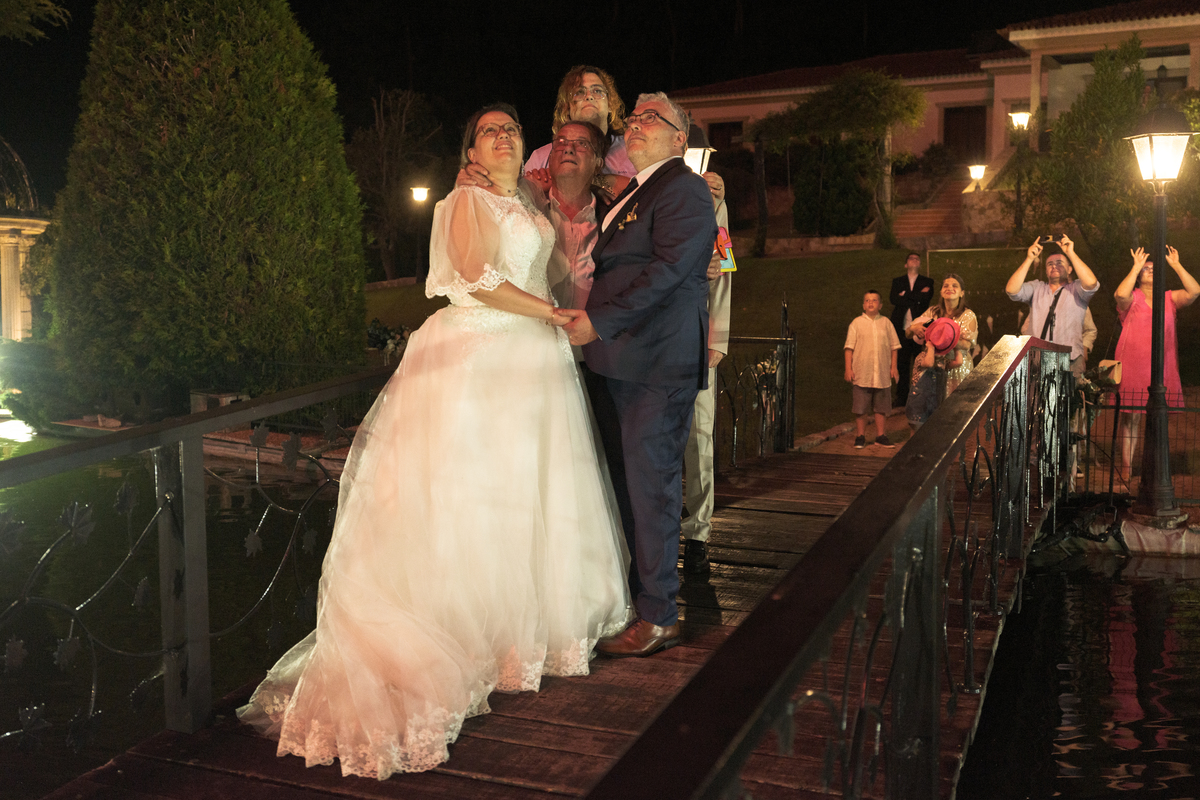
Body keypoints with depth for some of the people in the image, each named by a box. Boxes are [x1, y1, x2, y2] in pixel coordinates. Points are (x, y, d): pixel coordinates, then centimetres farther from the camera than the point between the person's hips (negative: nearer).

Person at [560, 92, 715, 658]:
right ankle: (632, 596, 23)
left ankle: (658, 616, 5)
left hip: (656, 362, -9)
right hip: (615, 361, 9)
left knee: (649, 483, -5)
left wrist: (598, 322, -21)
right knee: (626, 482, 12)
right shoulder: (630, 195, 23)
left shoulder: (683, 190, -7)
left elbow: (667, 269, -18)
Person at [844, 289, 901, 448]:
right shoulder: (857, 323, 1)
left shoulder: (885, 322, 6)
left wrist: (894, 366, 7)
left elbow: (894, 345, 12)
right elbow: (849, 347, 0)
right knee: (861, 407, 2)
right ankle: (860, 437, 13)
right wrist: (848, 368, -5)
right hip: (861, 374, -2)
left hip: (882, 374, 2)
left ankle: (880, 436, 21)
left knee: (882, 407, 9)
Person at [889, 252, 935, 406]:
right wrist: (916, 298, -7)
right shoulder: (897, 281, 15)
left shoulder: (927, 282, 12)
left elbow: (927, 297, -7)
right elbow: (893, 299, -3)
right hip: (902, 329, 1)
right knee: (901, 364, 1)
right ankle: (902, 397, 9)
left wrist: (905, 294, -3)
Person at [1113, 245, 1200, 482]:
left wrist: (1176, 265, -1)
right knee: (1130, 417, -5)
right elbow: (1120, 294, -20)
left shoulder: (1169, 299, 13)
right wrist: (1135, 267, -13)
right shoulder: (1132, 298, 3)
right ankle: (1126, 467, 0)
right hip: (1133, 368, -3)